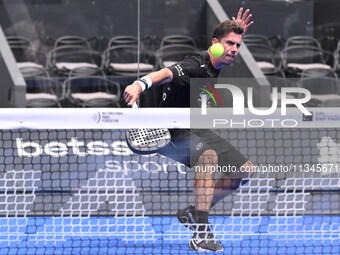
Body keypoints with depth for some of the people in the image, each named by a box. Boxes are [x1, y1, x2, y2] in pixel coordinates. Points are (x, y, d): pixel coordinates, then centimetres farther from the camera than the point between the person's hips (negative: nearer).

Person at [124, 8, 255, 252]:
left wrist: (238, 32, 9)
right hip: (174, 131, -9)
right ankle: (200, 233, -43)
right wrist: (140, 84, -67)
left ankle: (193, 213, 11)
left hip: (196, 131, 9)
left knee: (246, 169, 6)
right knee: (208, 155, -39)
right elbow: (166, 73, -47)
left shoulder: (215, 64, 3)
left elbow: (229, 53, 30)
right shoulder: (195, 66, -25)